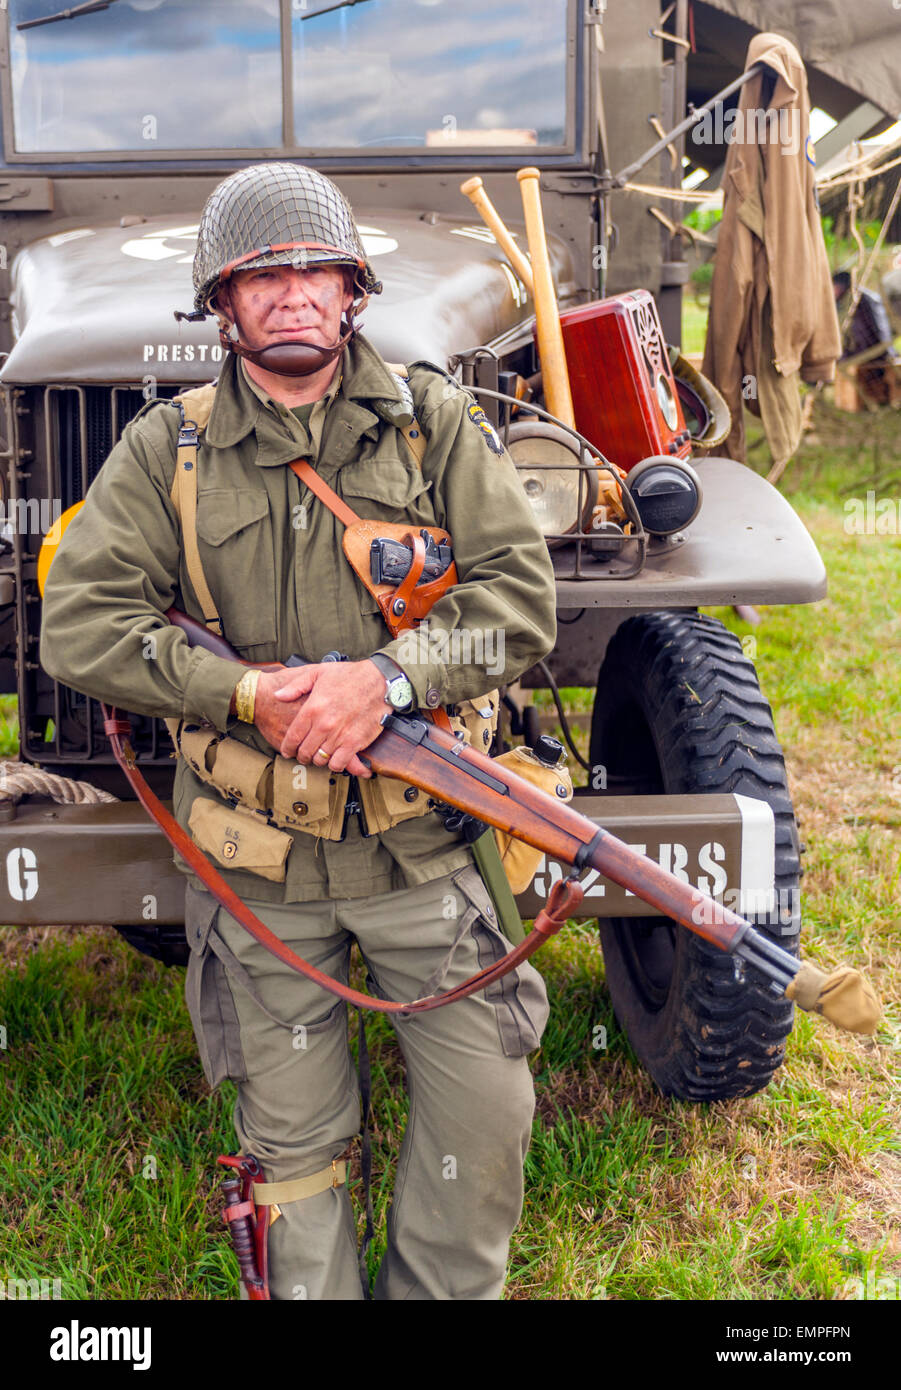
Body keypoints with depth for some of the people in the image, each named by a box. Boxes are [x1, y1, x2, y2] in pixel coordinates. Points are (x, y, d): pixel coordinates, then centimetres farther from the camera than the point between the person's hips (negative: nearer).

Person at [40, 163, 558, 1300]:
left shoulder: (435, 423, 1)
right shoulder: (163, 450, 1)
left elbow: (521, 594, -5)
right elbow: (76, 627, -5)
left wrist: (387, 674, -20)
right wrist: (248, 692, -16)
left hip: (421, 839, 1)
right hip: (255, 856, 0)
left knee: (485, 1110, 6)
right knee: (292, 1132, 13)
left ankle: (447, 1293, 32)